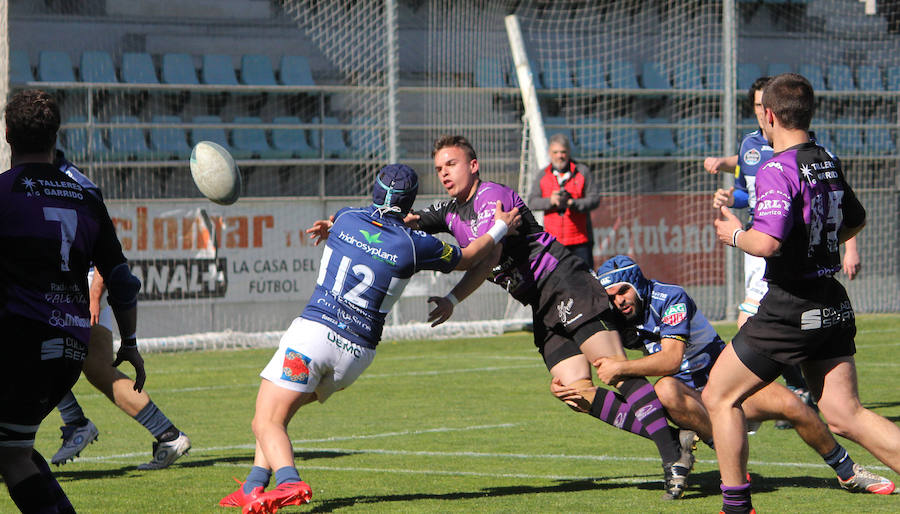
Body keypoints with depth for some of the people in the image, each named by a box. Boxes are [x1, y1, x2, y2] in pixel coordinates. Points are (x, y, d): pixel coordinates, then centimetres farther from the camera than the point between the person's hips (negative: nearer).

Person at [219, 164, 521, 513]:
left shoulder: (345, 219, 5)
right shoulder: (414, 244, 1)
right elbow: (464, 259, 20)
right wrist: (500, 228, 33)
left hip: (313, 330, -2)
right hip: (357, 354, 3)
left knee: (266, 423, -7)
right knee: (278, 412, 23)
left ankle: (289, 483, -35)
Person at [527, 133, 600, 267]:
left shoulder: (582, 171, 5)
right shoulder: (543, 176, 11)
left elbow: (594, 199, -3)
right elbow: (532, 202, 2)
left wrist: (572, 203, -19)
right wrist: (550, 201, -19)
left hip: (580, 240, -1)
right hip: (553, 240, 1)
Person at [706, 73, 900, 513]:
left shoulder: (777, 171, -16)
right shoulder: (829, 163, 10)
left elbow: (767, 243, -28)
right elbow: (855, 221, 28)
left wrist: (735, 234, -8)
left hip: (789, 311, -8)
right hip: (834, 308, 8)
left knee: (719, 396, 7)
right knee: (845, 415, 4)